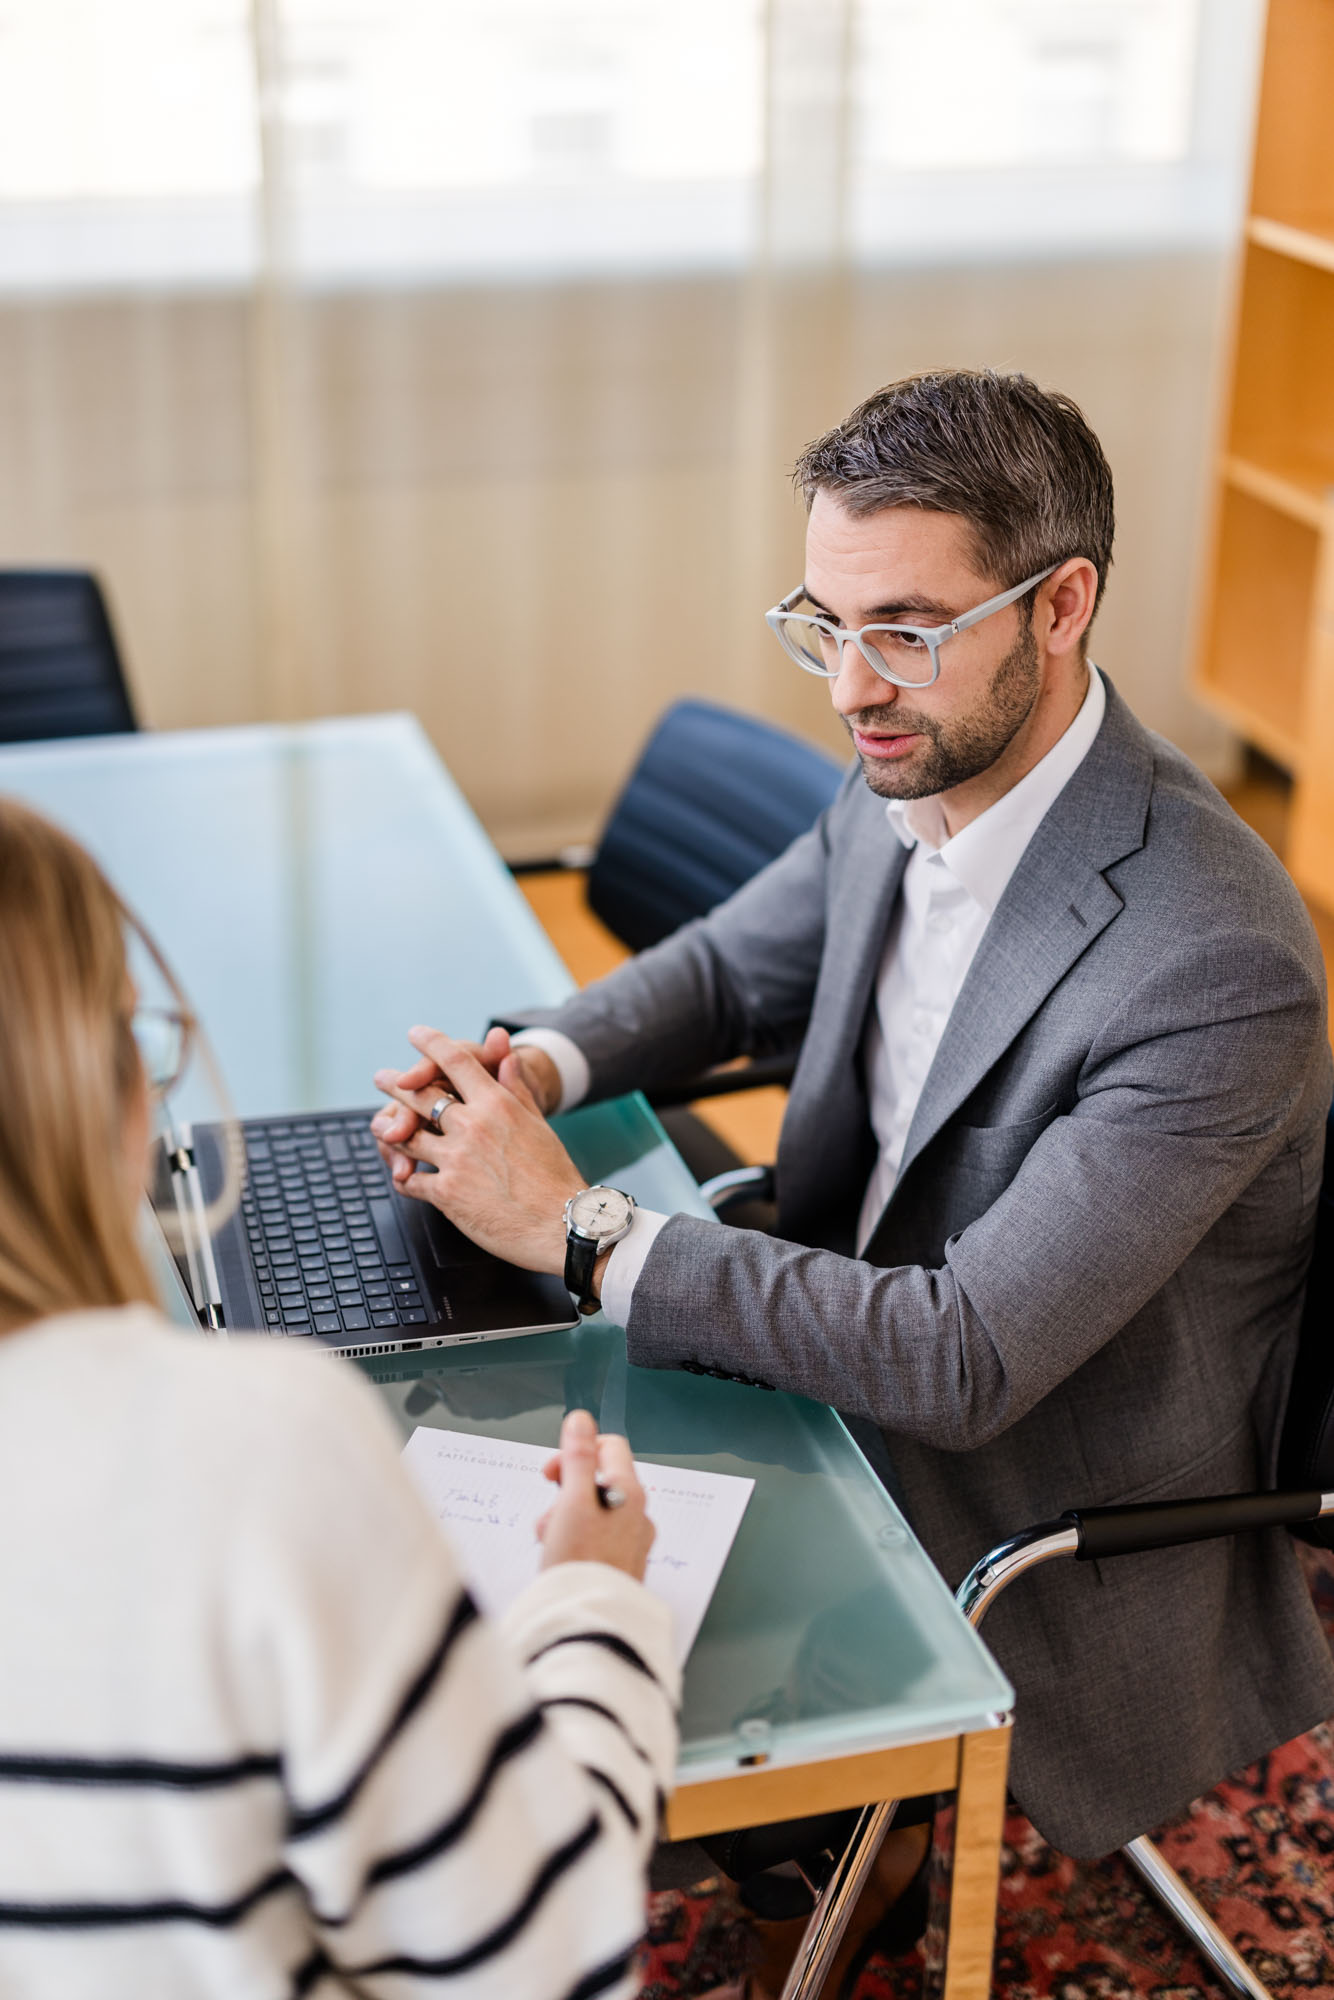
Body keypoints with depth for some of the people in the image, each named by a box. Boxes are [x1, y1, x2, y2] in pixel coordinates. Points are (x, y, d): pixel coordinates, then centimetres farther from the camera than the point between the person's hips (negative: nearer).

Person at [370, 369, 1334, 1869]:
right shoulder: (910, 783, -6)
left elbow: (963, 1362, -31)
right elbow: (731, 967, 12)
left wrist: (574, 1225, -28)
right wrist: (535, 1066, -10)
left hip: (1047, 1561, -7)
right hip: (860, 1352, 7)